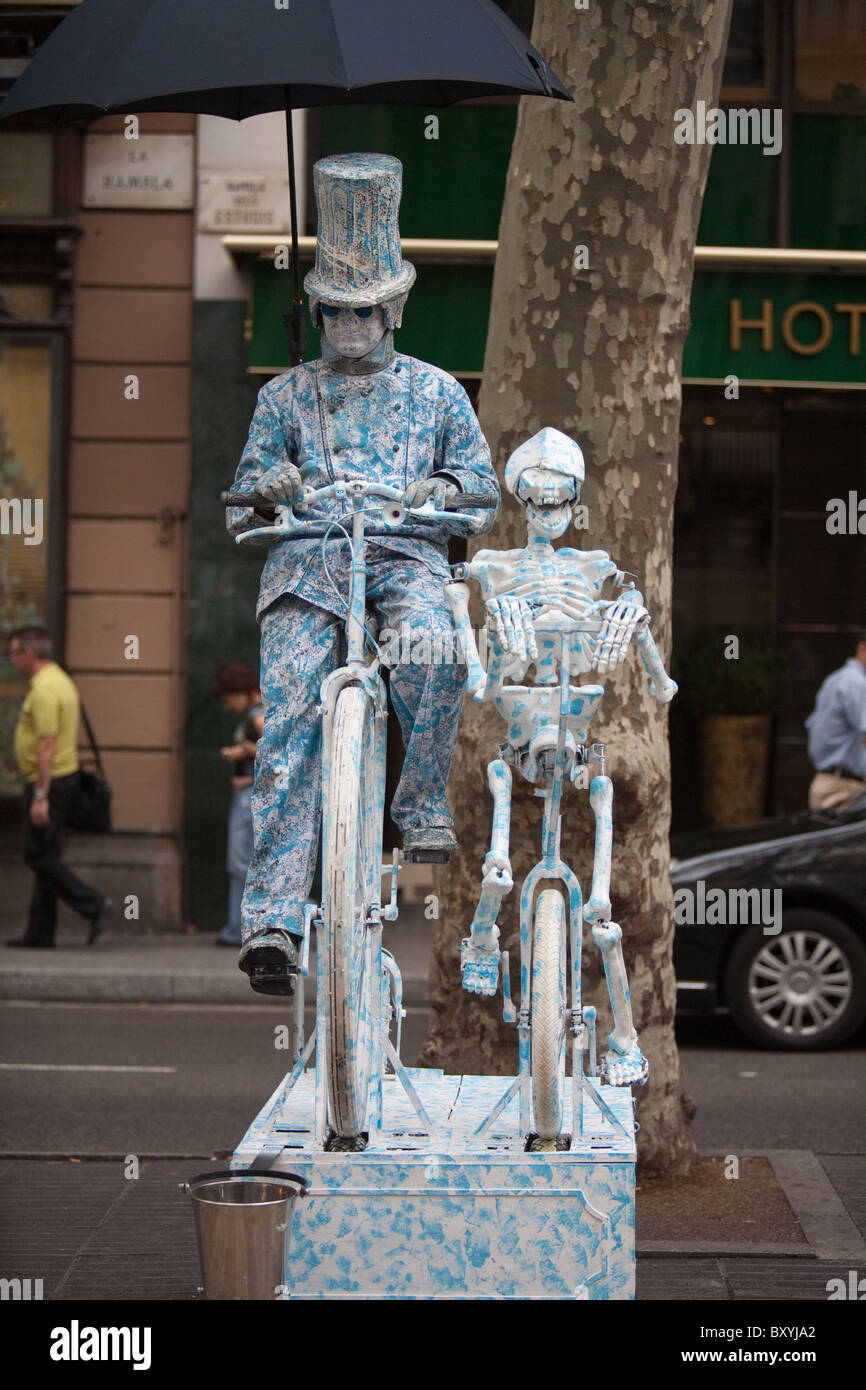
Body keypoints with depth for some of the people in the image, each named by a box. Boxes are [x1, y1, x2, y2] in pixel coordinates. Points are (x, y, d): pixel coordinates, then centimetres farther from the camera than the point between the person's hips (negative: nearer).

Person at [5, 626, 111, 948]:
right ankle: (40, 933, 13)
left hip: (48, 781, -10)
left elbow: (47, 746, -24)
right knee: (46, 856, 10)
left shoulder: (44, 689, -19)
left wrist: (40, 797, -24)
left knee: (40, 856, -5)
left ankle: (93, 905, -7)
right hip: (65, 775, 10)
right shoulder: (60, 680, 14)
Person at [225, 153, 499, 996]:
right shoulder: (287, 395, 22)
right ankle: (271, 919, -24)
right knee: (289, 723, -18)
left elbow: (483, 484, 20)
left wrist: (445, 488, -4)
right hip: (309, 562, 0)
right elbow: (240, 506, 19)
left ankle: (422, 802, -14)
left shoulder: (435, 392, 22)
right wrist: (266, 487, -6)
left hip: (406, 554, 0)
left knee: (435, 652, -36)